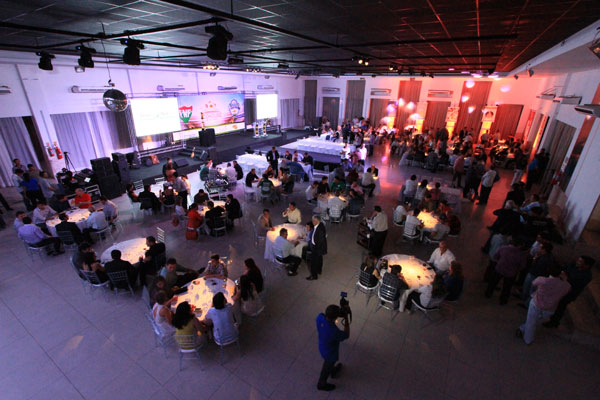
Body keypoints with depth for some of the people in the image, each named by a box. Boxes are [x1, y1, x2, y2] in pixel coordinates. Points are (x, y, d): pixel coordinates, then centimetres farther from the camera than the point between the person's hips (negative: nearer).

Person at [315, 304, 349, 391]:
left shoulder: (319, 317, -31)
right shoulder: (334, 331, -45)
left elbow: (326, 316, -5)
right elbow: (346, 335, -24)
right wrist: (346, 319, -20)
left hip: (322, 346, 5)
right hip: (330, 352, -5)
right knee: (327, 368, 26)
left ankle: (333, 371, 67)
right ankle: (321, 384, 55)